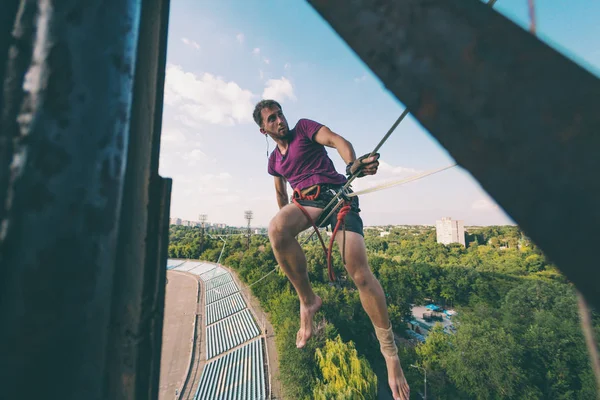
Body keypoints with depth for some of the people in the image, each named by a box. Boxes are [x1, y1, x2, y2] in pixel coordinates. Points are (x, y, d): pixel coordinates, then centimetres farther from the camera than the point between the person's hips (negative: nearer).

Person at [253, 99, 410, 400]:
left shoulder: (303, 127, 9)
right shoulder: (274, 160, 22)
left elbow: (337, 141, -6)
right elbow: (281, 192, 32)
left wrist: (352, 163, -27)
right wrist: (287, 220, 34)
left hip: (335, 192, -3)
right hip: (305, 200, 3)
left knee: (359, 270, -17)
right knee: (275, 228, -33)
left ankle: (389, 349, 3)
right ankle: (308, 300, -13)